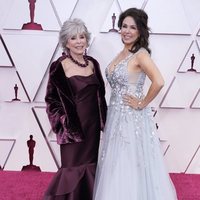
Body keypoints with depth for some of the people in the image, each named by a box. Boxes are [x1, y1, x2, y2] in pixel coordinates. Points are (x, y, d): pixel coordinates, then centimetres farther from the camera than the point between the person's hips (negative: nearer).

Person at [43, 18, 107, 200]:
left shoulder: (93, 63, 5)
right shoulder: (59, 66, -10)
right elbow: (52, 99, -6)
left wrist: (103, 121, 11)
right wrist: (65, 121, -12)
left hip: (93, 124, 5)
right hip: (73, 127, -5)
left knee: (91, 166, 13)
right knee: (74, 169, 1)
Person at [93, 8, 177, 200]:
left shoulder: (140, 54, -15)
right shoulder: (122, 53, 10)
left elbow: (158, 82, -29)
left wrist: (142, 103, -19)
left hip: (133, 117, -8)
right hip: (117, 115, 8)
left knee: (132, 165, 1)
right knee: (116, 166, 15)